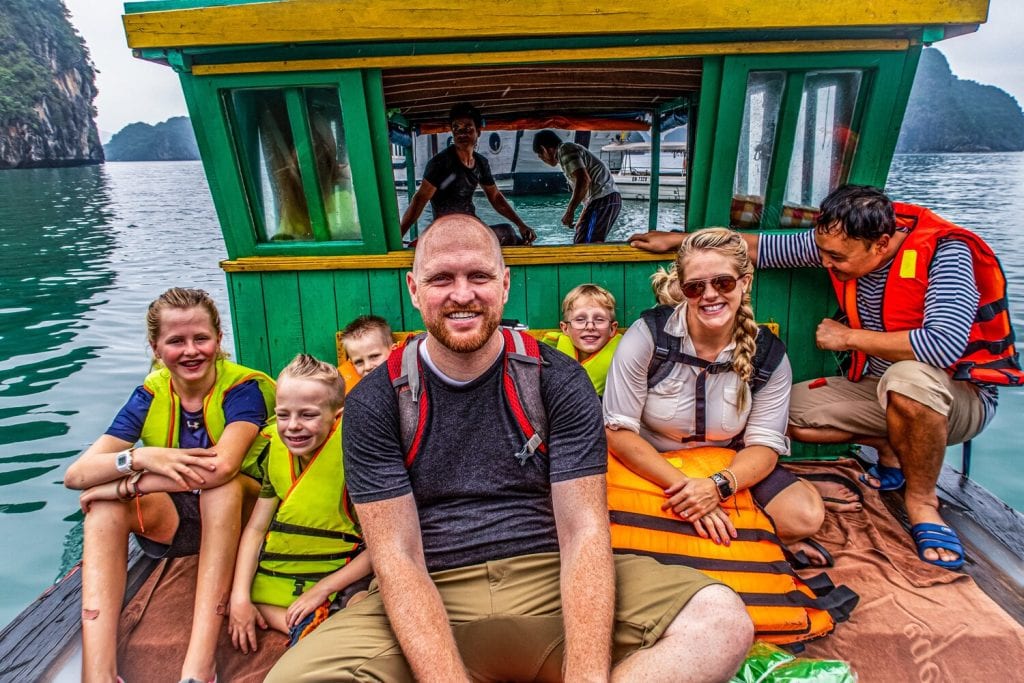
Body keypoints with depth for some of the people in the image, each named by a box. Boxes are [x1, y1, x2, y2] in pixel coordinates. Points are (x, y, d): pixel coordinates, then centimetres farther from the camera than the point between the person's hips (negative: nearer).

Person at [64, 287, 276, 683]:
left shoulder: (243, 387, -17)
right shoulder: (151, 395, -5)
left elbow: (220, 468, -34)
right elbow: (75, 474, -13)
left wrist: (124, 485, -27)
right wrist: (141, 457, -32)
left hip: (239, 516, -4)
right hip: (174, 521, 4)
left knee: (222, 485, -36)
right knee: (104, 504, -23)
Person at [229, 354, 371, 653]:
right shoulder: (277, 449, -2)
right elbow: (256, 527, 4)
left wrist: (322, 589, -17)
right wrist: (240, 596, -5)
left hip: (337, 579, -7)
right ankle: (298, 625, 4)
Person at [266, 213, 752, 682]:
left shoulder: (558, 382, -1)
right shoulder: (373, 404, -2)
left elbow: (584, 532, -8)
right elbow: (397, 558, -8)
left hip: (552, 582, 1)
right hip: (432, 600, 0)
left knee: (721, 619, -22)